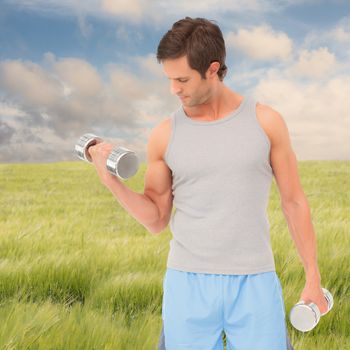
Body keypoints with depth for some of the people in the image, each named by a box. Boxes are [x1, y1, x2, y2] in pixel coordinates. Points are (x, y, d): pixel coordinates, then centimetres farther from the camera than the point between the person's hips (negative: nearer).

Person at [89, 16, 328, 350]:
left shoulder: (266, 121, -2)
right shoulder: (164, 135, 0)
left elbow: (294, 202, 4)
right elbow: (157, 220, 5)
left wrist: (313, 278, 4)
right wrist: (112, 181, -11)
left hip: (254, 284, 0)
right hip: (188, 284, 1)